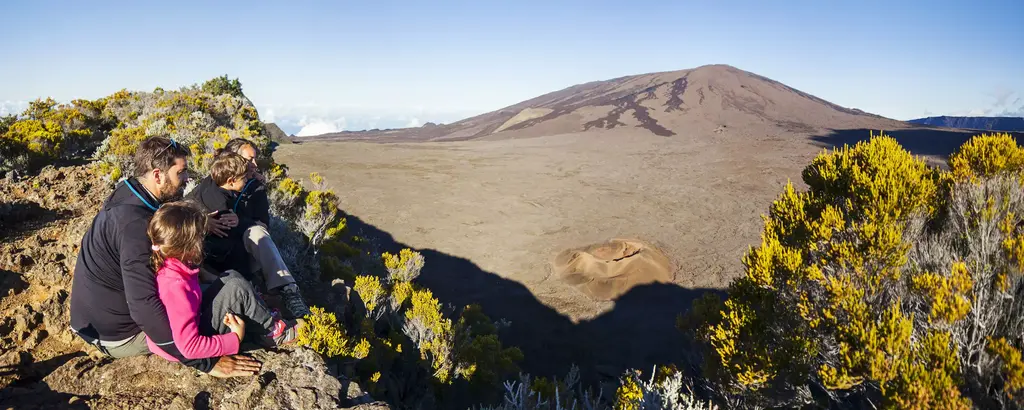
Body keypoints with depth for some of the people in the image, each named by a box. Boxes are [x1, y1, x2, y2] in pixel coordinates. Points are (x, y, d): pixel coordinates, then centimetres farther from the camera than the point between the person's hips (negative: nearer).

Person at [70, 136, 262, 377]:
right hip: (120, 336, -9)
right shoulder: (135, 223, -30)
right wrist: (206, 362, -34)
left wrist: (199, 224, 16)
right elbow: (145, 309, -37)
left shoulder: (127, 197, -3)